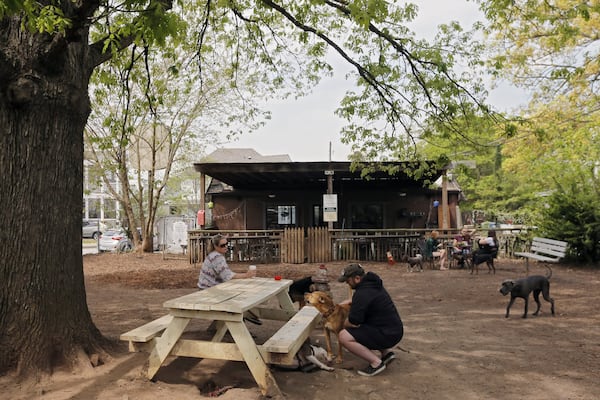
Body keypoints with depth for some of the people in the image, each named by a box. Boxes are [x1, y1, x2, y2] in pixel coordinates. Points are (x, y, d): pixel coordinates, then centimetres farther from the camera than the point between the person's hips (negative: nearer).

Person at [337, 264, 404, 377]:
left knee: (343, 336, -15)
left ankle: (376, 362, -8)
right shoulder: (371, 283, 8)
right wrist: (345, 302, 17)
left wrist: (344, 325, 2)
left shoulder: (363, 293, -22)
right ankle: (386, 352, 19)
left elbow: (353, 322, -20)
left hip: (388, 335, -10)